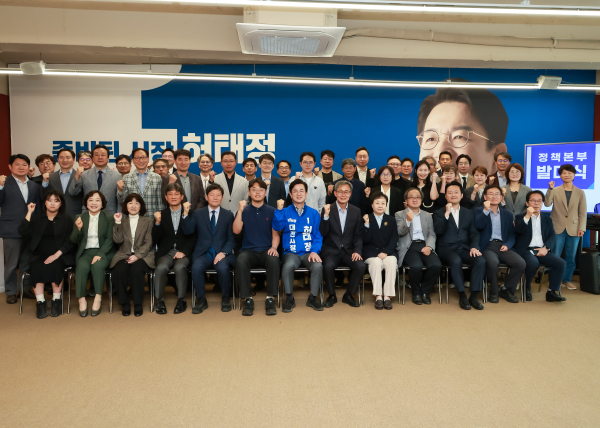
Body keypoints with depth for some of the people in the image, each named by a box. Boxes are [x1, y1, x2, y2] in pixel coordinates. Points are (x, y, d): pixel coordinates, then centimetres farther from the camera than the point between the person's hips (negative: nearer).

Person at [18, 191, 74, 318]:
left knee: (54, 266, -33)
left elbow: (69, 242, 3)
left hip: (59, 256, -1)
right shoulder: (37, 219, 18)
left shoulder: (66, 220, 12)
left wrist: (56, 255, -13)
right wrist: (29, 213, 0)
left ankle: (56, 300, -22)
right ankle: (40, 302, -26)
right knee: (37, 268, -30)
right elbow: (23, 232, -1)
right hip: (39, 255, 2)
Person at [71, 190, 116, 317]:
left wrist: (100, 254, -16)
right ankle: (81, 300, -25)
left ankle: (98, 299, -26)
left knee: (98, 265, -33)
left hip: (103, 252, -2)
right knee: (82, 266, -30)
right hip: (85, 252, 2)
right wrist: (78, 228, -13)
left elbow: (110, 239, -2)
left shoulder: (109, 218, 6)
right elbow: (73, 240, 8)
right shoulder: (80, 218, 12)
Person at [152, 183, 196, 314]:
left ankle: (181, 300, -18)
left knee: (180, 267, -32)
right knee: (161, 268, -30)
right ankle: (159, 301, -17)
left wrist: (184, 252, -10)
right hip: (166, 253, 2)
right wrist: (157, 223, -10)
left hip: (183, 253, -1)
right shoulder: (161, 215, 13)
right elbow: (155, 239, 6)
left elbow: (193, 237, 3)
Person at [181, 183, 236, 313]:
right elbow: (188, 231, 1)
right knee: (196, 267, -31)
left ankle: (225, 299, -7)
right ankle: (201, 300, -10)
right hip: (203, 253, 1)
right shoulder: (197, 214, 13)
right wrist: (186, 214, -11)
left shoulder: (228, 215, 12)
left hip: (222, 253, -1)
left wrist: (223, 252, -9)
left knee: (223, 268, -33)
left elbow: (232, 238, 7)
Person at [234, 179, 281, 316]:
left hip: (266, 250, 0)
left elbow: (275, 234, 10)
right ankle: (247, 299, -23)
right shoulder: (244, 211, 11)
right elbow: (236, 231, -2)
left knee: (274, 260, -35)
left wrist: (274, 247, -10)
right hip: (248, 250, 0)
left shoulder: (271, 211, 12)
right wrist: (240, 211, -10)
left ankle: (270, 299, -24)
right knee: (240, 261, -34)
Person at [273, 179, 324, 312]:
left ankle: (313, 297, -6)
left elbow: (318, 235, 7)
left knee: (318, 266, -30)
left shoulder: (313, 213, 10)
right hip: (291, 252, -1)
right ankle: (289, 298, -12)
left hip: (309, 252, 1)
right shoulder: (285, 212, 8)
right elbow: (277, 227, -9)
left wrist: (315, 251, -8)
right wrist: (279, 210, -20)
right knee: (288, 266, -34)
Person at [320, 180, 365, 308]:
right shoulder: (327, 210, 2)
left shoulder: (356, 211, 9)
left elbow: (358, 235, 8)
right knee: (328, 266, -32)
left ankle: (348, 295, -1)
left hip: (349, 251, 2)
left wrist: (357, 251, -9)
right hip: (331, 251, -2)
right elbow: (322, 233, -6)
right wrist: (326, 215, -18)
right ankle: (332, 296, -5)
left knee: (360, 266, -25)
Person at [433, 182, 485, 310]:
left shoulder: (468, 213, 19)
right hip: (447, 249, -3)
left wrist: (474, 247, -7)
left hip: (465, 248, 3)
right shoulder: (439, 213, 10)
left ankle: (474, 296, -17)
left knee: (481, 261, -27)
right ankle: (462, 296, -23)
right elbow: (438, 231, -8)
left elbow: (474, 233, 11)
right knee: (456, 261, -36)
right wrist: (447, 214, -12)